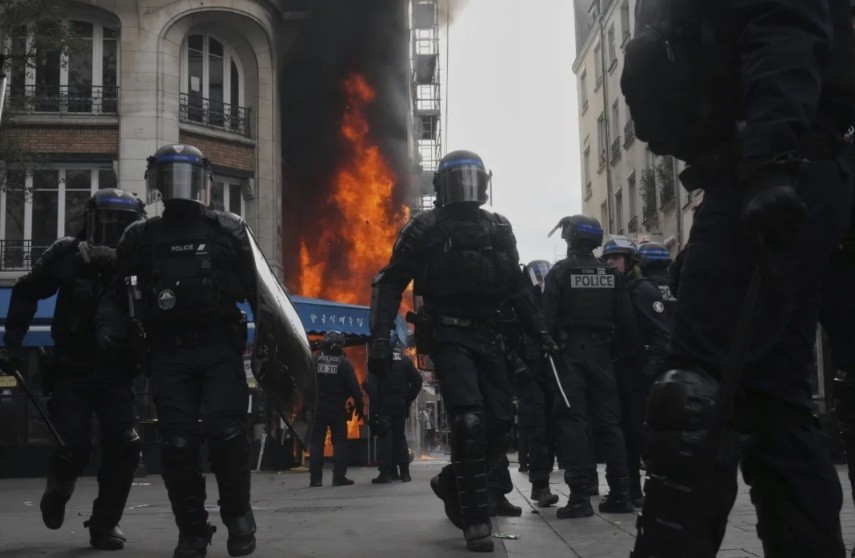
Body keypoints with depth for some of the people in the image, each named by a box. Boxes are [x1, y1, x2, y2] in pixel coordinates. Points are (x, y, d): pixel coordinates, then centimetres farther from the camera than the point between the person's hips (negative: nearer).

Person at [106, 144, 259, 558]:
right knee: (178, 442, -3)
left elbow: (255, 289, 7)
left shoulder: (228, 231, 7)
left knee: (226, 431, -13)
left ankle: (237, 514, 9)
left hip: (220, 348, -1)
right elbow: (119, 295, 16)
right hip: (168, 353, 2)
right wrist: (110, 326, 0)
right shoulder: (140, 238, 11)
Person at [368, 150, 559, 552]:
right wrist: (379, 339, -13)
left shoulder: (498, 229, 12)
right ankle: (476, 518, -10)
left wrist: (539, 331, 15)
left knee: (499, 422, 4)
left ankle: (454, 483, 28)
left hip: (488, 336, 6)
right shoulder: (424, 229, -2)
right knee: (469, 421, -18)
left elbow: (517, 287, 20)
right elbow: (390, 284, -4)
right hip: (448, 335, -5)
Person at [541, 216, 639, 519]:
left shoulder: (559, 272, -5)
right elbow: (626, 320, 5)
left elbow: (548, 318, -12)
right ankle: (620, 492, 8)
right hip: (600, 353, 4)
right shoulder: (611, 275, 7)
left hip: (569, 352, -4)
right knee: (608, 420, 8)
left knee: (572, 421, -4)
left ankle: (580, 495, -9)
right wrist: (627, 350, 15)